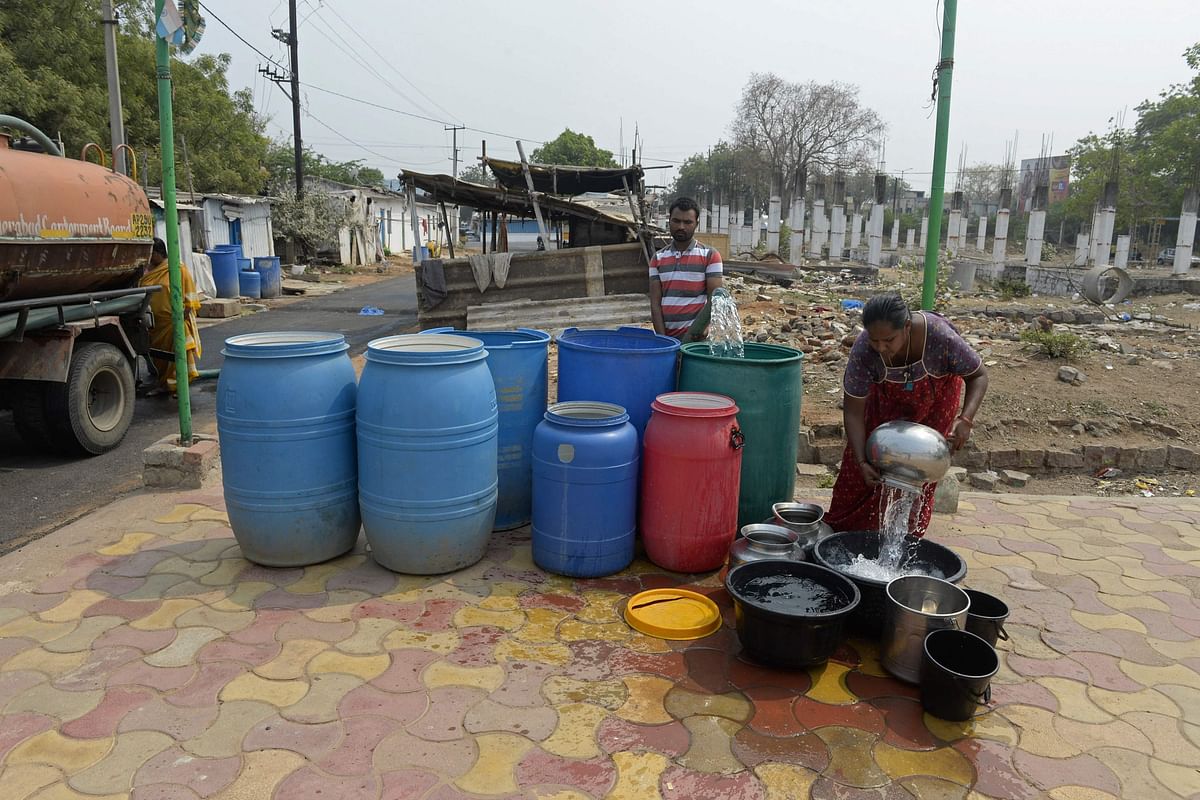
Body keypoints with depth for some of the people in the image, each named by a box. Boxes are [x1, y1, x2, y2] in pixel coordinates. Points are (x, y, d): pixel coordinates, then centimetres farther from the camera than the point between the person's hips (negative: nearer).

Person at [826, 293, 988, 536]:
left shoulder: (940, 335, -39)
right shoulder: (863, 350, -36)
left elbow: (979, 375, -23)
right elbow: (853, 410, -28)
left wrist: (966, 419, -39)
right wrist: (861, 461, -35)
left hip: (936, 393, -1)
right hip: (887, 396, 1)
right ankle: (842, 527, 19)